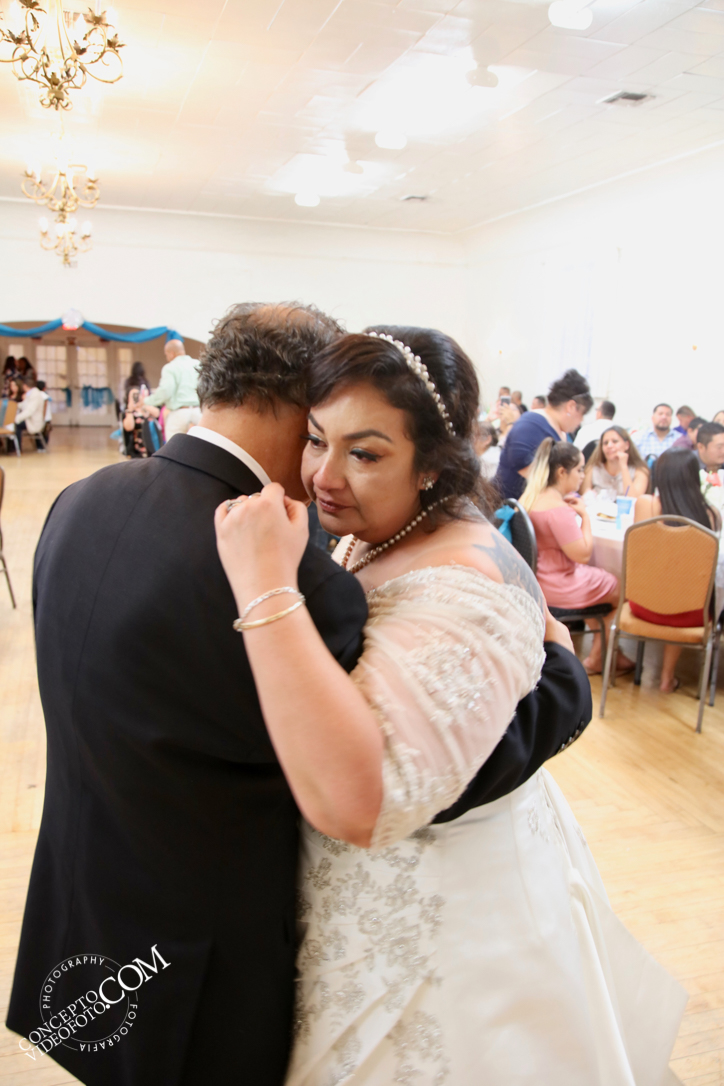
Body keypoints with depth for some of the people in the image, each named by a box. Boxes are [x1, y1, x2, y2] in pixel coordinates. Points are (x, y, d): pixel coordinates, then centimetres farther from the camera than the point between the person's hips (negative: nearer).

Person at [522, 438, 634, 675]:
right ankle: (596, 659, 25)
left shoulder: (528, 498, 2)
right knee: (621, 588, 11)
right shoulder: (559, 509, -27)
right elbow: (583, 555, -23)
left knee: (602, 578, 28)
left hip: (536, 578, 10)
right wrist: (585, 516, -14)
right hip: (557, 589, -9)